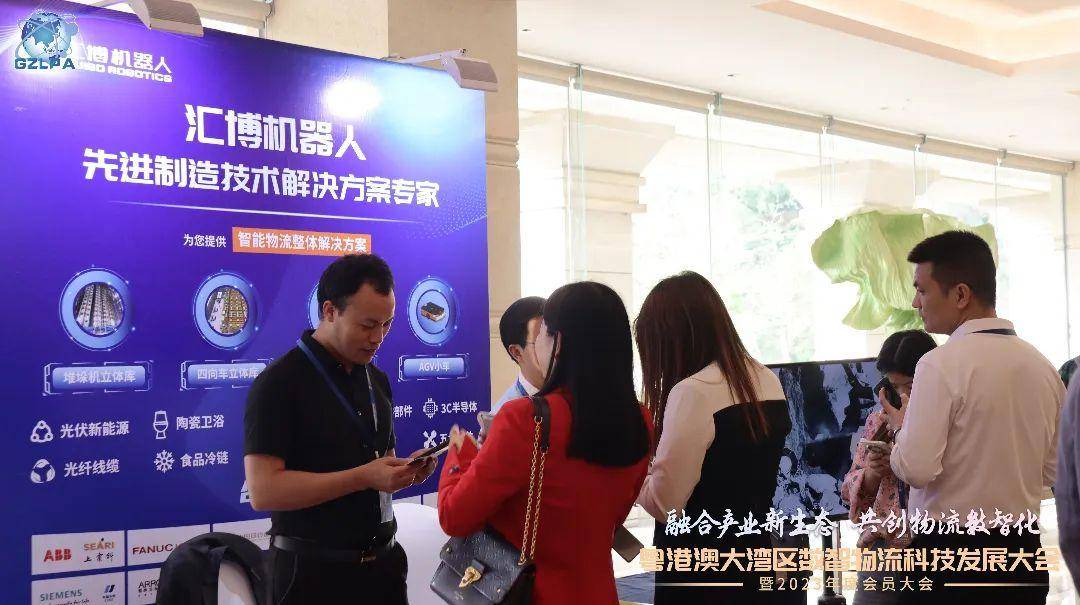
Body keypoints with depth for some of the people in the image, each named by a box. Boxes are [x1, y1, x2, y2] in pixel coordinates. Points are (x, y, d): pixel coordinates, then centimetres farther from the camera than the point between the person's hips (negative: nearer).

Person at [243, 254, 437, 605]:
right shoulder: (279, 382, -12)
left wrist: (405, 471, -3)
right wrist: (363, 477, -23)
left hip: (382, 563, 7)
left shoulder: (378, 381, 10)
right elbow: (263, 491, -20)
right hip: (312, 572, -6)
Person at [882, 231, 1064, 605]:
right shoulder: (1042, 366, 5)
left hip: (949, 550, -6)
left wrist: (902, 427, 0)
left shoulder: (942, 364, -16)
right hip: (1024, 548, 6)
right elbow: (1051, 470, 13)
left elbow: (916, 469, -19)